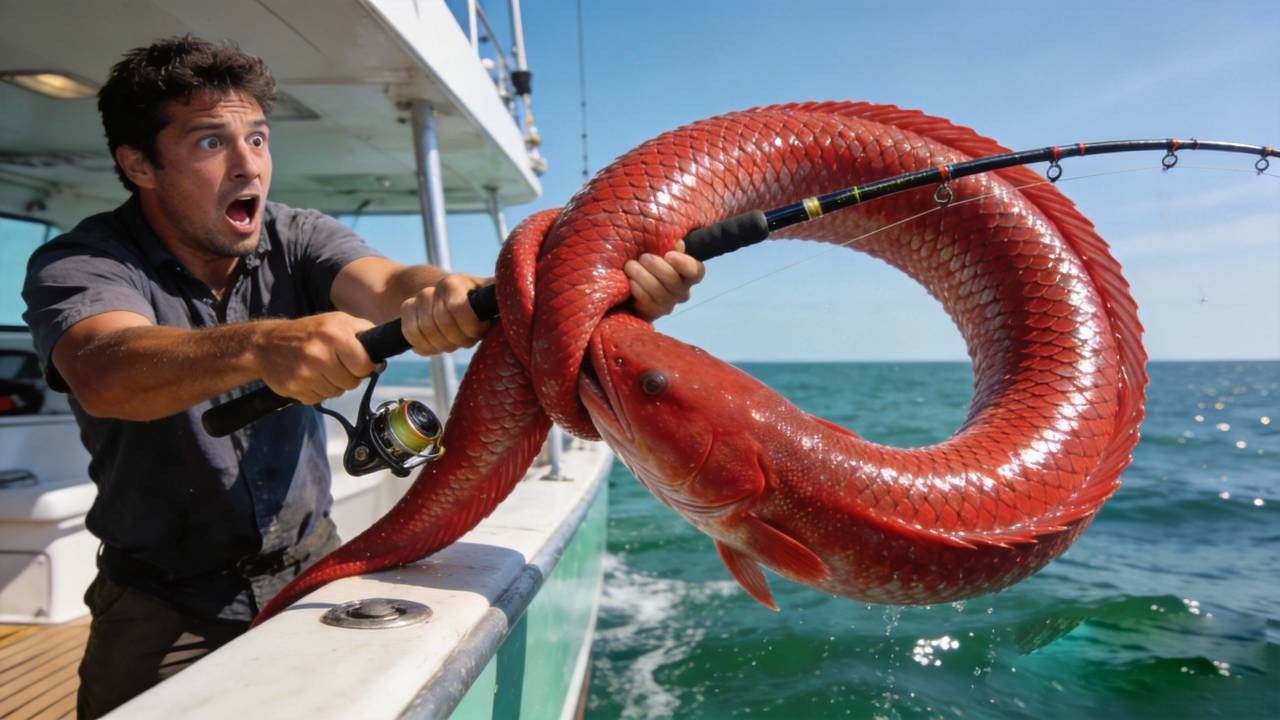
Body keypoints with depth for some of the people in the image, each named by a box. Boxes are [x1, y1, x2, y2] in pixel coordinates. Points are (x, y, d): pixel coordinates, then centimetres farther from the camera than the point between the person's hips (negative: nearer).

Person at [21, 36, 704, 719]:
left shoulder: (298, 238, -6)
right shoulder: (78, 265, -12)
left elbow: (388, 286, -27)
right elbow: (106, 374, -34)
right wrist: (260, 347, -54)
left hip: (310, 568, 2)